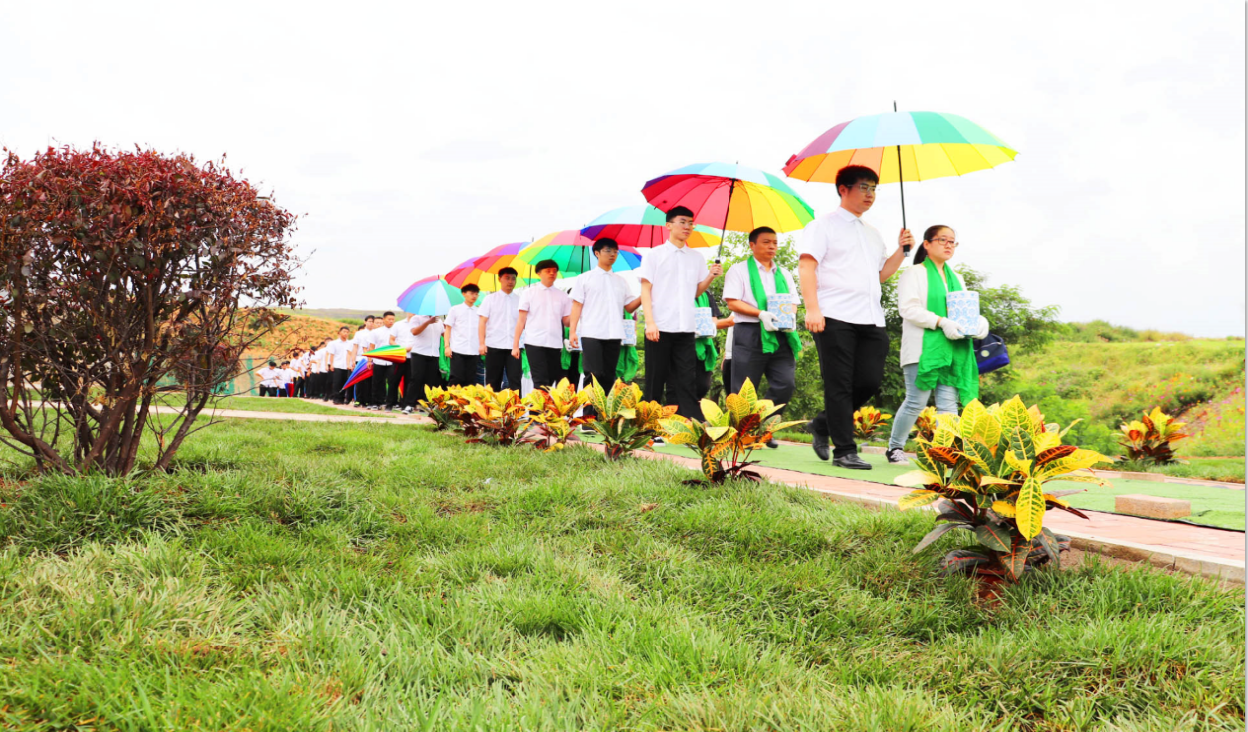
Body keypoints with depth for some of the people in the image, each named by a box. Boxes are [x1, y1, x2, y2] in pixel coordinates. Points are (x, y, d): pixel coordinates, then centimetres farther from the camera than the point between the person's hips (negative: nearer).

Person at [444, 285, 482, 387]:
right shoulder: (455, 310, 7)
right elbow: (448, 328, 6)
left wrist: (482, 345, 6)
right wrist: (447, 346, -3)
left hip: (473, 352, 3)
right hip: (457, 351, -3)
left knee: (470, 380, 0)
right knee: (457, 378, -9)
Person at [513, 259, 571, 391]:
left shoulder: (562, 296, 14)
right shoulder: (529, 293, 7)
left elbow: (566, 321, 11)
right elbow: (521, 320, 4)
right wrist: (515, 345, -2)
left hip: (555, 344, 3)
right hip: (534, 343, -3)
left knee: (550, 380, 3)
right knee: (540, 381, -11)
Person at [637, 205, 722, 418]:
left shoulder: (696, 258, 14)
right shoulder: (655, 255, 2)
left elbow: (696, 291, 17)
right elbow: (645, 289, -2)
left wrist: (710, 276, -2)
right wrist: (650, 322, -12)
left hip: (685, 328, 3)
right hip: (660, 328, -3)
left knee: (686, 381, 1)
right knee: (656, 380, 1)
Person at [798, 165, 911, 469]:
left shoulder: (873, 233, 26)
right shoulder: (824, 225, 4)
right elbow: (806, 265, -6)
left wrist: (902, 250, 14)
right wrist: (812, 309, -17)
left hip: (871, 319, 7)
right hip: (835, 318, -7)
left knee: (870, 382, -1)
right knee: (839, 385, -5)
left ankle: (822, 425, 19)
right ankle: (844, 451, 0)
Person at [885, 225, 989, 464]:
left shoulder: (956, 278, 23)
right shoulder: (914, 274, 2)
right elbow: (908, 308, -11)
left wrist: (979, 322, -2)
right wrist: (941, 322, -21)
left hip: (952, 351, 6)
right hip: (923, 349, -6)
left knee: (948, 404, -1)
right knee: (916, 402, -5)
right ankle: (895, 447, 10)